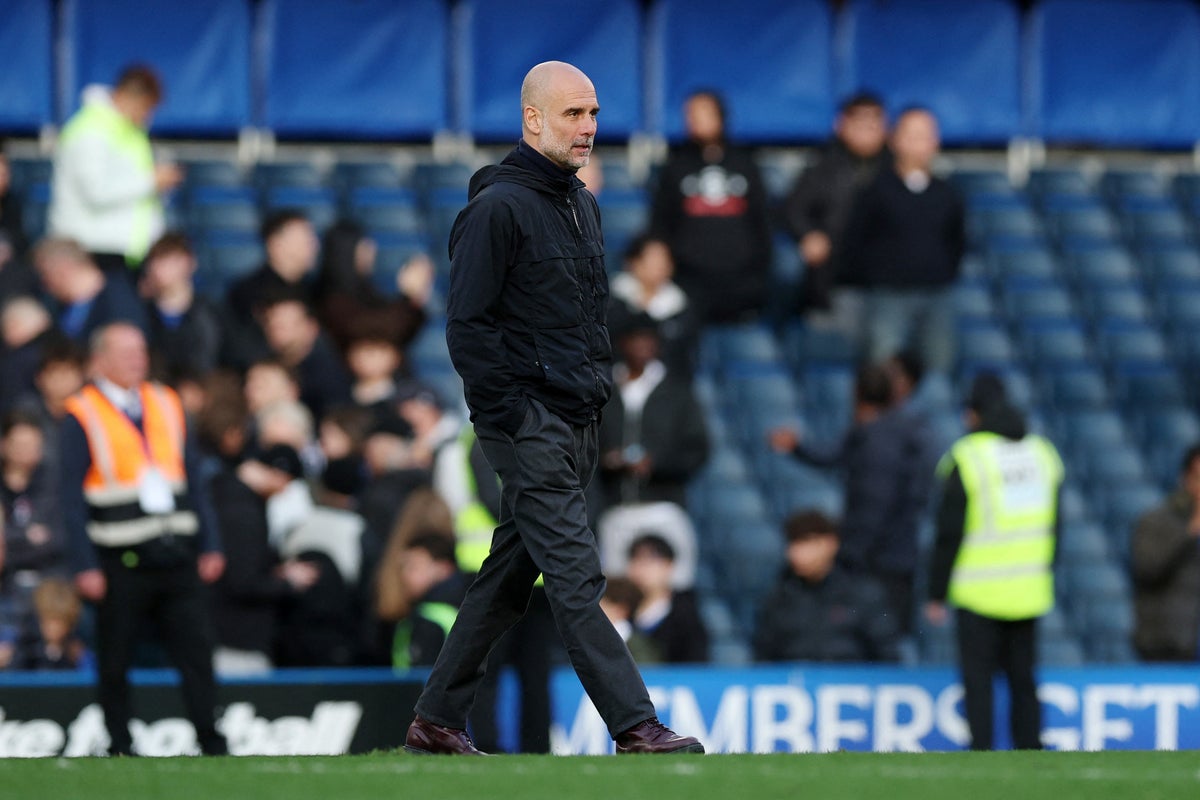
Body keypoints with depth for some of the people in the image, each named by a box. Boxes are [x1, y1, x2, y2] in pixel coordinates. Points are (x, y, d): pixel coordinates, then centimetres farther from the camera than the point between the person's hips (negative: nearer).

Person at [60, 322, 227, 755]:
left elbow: (194, 481, 17)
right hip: (121, 562, -4)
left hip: (175, 556, 4)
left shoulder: (166, 405, 13)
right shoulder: (81, 416, -2)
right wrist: (86, 567, -10)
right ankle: (120, 748, 12)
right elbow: (72, 497, -4)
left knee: (197, 650, -2)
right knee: (114, 663, 2)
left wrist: (209, 545, 9)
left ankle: (212, 744, 1)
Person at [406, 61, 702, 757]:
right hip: (529, 423, -9)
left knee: (510, 578, 12)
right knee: (577, 579, -12)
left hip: (577, 428, 9)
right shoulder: (499, 208, -11)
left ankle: (438, 720, 19)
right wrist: (514, 415, -16)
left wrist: (598, 389, 16)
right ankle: (636, 730, -17)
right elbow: (467, 326, -14)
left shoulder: (583, 206, 16)